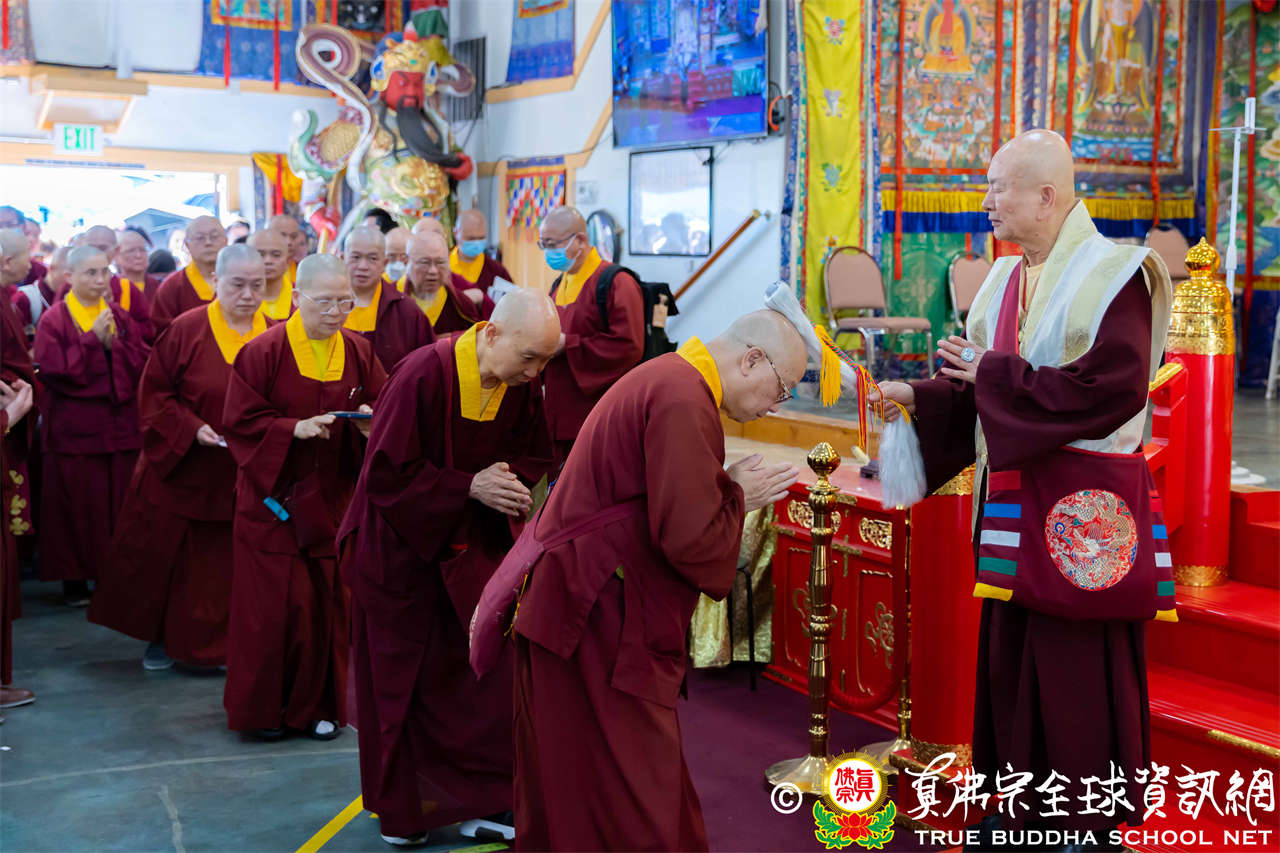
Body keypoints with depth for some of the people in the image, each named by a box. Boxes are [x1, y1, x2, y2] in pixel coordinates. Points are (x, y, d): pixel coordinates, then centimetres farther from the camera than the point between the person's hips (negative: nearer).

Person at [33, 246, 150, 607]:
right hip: (74, 427, -4)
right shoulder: (53, 320, -4)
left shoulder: (120, 316, 10)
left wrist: (114, 344, -13)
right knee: (76, 506, 1)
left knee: (119, 504, 6)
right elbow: (53, 371, -14)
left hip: (121, 425, 4)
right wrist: (92, 339, -16)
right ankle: (75, 579, 13)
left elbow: (144, 362, 3)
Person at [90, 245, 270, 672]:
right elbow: (154, 393, -5)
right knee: (167, 557, 8)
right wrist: (190, 428, -18)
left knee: (227, 567, 7)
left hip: (245, 476, 2)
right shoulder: (186, 329, -7)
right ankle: (163, 638, 27)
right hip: (183, 471, -1)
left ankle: (219, 644, 22)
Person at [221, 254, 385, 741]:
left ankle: (318, 704, 20)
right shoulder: (263, 352, -7)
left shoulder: (359, 354, 3)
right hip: (273, 497, -3)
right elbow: (238, 423, -8)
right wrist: (295, 428, -21)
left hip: (332, 499, 3)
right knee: (273, 604, -1)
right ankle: (263, 705, 16)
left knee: (327, 602, 6)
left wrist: (370, 425, -17)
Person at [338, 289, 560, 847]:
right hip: (400, 545, -4)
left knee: (489, 672, -2)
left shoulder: (522, 386, -8)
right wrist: (468, 487, -26)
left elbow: (535, 458, 5)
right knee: (401, 680, 10)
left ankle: (487, 798, 12)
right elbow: (387, 473, -22)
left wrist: (510, 483, -17)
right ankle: (401, 811, 27)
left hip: (472, 544, 4)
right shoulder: (424, 375, -24)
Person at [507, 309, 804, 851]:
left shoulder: (667, 377, 15)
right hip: (604, 625, -11)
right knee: (638, 798, -1)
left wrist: (730, 487, 7)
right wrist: (738, 495, -7)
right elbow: (691, 538, -24)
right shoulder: (684, 403, -20)